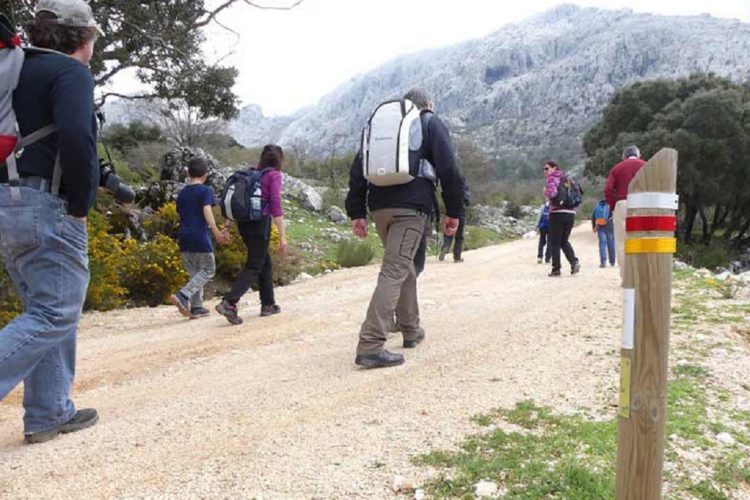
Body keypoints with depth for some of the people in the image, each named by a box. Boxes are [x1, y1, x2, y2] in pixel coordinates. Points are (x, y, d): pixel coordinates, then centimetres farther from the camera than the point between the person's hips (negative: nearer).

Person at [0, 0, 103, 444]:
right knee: (57, 313, -4)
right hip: (46, 207, -9)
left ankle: (49, 414, 19)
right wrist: (81, 205, -13)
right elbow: (77, 138, -23)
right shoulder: (71, 72, -6)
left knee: (47, 310, 15)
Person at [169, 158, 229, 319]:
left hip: (184, 238, 7)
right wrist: (217, 233, -22)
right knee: (208, 270, 4)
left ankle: (196, 308, 12)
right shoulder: (206, 190, -4)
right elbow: (207, 211, -18)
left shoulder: (182, 193, 14)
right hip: (200, 237, -6)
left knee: (194, 272, 14)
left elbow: (181, 215, 19)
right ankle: (183, 296, -13)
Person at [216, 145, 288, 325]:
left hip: (244, 224, 7)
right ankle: (229, 303, -19)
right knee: (254, 268, -5)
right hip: (260, 224, -7)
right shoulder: (274, 175, -6)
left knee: (265, 263, 19)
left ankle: (268, 304, 24)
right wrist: (282, 236, -14)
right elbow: (276, 206, -14)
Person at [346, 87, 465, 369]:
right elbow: (449, 170, -3)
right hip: (411, 208, -5)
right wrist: (454, 211, 1)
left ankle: (411, 330, 29)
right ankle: (370, 345, -20)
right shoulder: (431, 124, 8)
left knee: (404, 265, 21)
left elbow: (358, 169, 15)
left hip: (380, 207, 6)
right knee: (394, 271, -11)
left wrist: (356, 212, 14)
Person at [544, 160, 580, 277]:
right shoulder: (566, 179, 18)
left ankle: (556, 269, 1)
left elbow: (552, 193, -20)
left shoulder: (552, 179, -4)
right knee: (564, 241, 17)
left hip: (557, 213, -6)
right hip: (571, 213, 6)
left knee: (554, 242, 2)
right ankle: (574, 261, -3)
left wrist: (545, 192, -1)